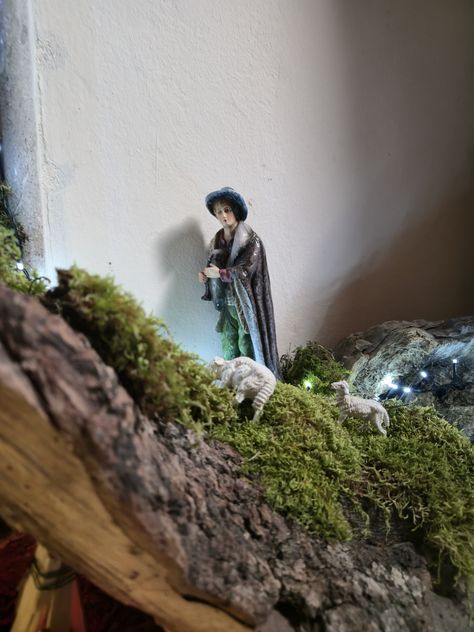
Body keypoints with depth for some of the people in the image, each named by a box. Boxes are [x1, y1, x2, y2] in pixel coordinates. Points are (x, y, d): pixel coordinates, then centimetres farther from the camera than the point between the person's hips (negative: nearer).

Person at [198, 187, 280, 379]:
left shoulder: (250, 239, -10)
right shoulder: (217, 240, 9)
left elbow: (245, 271, -19)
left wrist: (219, 273, -19)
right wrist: (206, 275, -5)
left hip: (245, 304, -6)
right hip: (227, 304, 6)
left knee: (247, 348, -1)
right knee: (228, 347, 10)